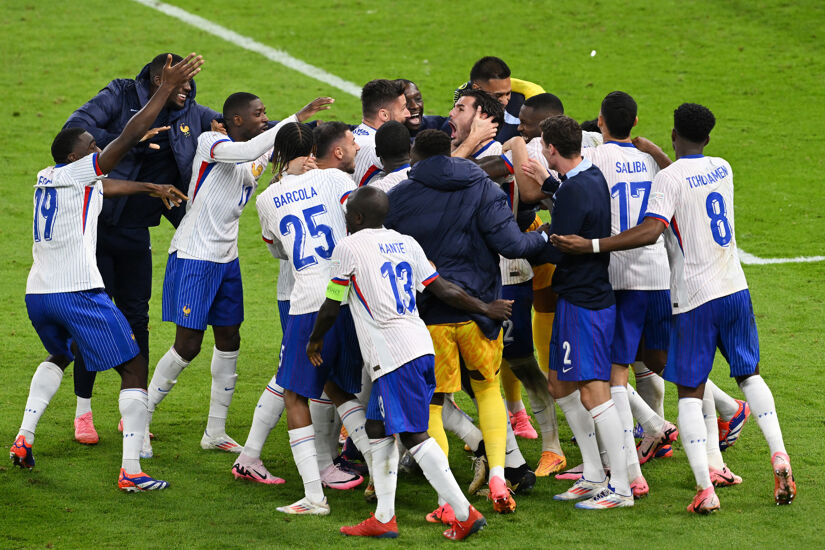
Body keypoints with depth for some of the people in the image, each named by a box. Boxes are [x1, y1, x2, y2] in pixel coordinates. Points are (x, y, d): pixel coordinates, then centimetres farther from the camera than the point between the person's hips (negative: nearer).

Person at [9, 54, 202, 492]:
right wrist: (166, 90, -9)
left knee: (59, 356, 36)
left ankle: (24, 438, 22)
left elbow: (103, 187, 33)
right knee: (134, 370, 0)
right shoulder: (77, 173, -5)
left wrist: (150, 188, 43)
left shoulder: (46, 179, 17)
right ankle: (131, 470, -9)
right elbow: (128, 138, -12)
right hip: (77, 292, -8)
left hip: (37, 292, 8)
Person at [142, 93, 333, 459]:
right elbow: (246, 151, -35)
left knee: (229, 341, 8)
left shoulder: (262, 155, 8)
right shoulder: (210, 143, -16)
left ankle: (215, 432, 17)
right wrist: (295, 119, -36)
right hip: (193, 257, -8)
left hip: (226, 258, 8)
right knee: (188, 346, -7)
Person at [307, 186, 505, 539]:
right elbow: (444, 290, 16)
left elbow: (331, 308, 3)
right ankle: (384, 519, 17)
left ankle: (464, 513, -13)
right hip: (420, 345, 8)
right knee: (377, 427, 17)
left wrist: (315, 340, 21)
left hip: (393, 352, -8)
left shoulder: (348, 247, -3)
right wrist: (485, 309, 30)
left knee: (414, 434, -8)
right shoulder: (405, 243, 15)